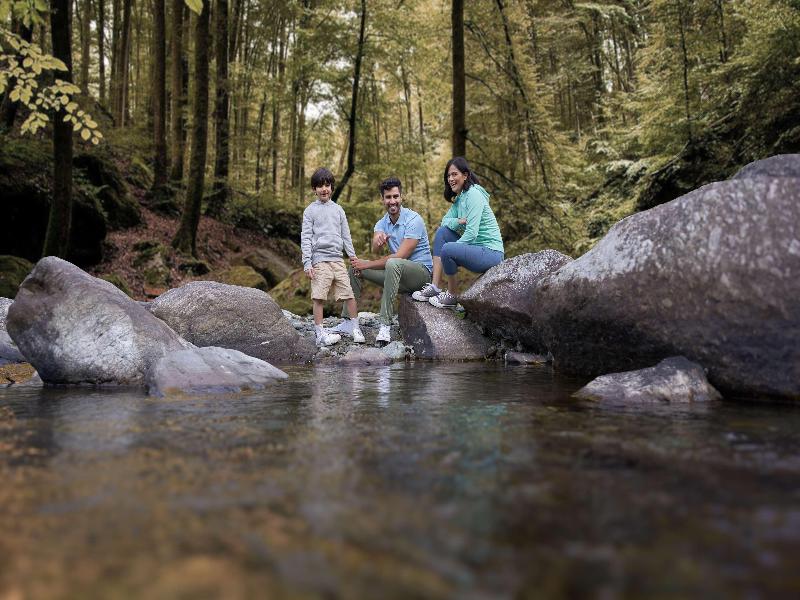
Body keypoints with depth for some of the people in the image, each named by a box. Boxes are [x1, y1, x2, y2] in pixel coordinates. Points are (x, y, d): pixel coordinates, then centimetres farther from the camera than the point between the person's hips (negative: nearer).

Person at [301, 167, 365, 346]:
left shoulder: (338, 209, 15)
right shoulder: (310, 210, 4)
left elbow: (346, 236, 18)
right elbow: (305, 238, 0)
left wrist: (353, 256, 14)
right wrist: (307, 263, -8)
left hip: (338, 258, 4)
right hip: (320, 259, -4)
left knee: (349, 294, 1)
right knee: (319, 297, -6)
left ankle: (355, 328, 14)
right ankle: (320, 334, -2)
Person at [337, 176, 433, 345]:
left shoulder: (413, 220, -16)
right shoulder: (382, 223, 6)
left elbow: (400, 256, -23)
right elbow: (375, 249, -16)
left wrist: (367, 264, -19)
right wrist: (378, 241, -42)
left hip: (421, 270, -7)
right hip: (398, 274, 8)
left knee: (393, 264, -38)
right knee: (355, 267, 1)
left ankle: (385, 325, -40)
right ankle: (348, 320, 2)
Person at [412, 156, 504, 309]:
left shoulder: (474, 194, -15)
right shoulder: (459, 198, 14)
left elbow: (471, 233, -22)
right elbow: (445, 221, 11)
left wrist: (452, 248, -16)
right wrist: (458, 221, -10)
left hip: (491, 252, -9)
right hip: (476, 248, 9)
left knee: (448, 250, -28)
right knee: (442, 231, 1)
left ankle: (453, 296, -5)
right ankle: (435, 286, -4)